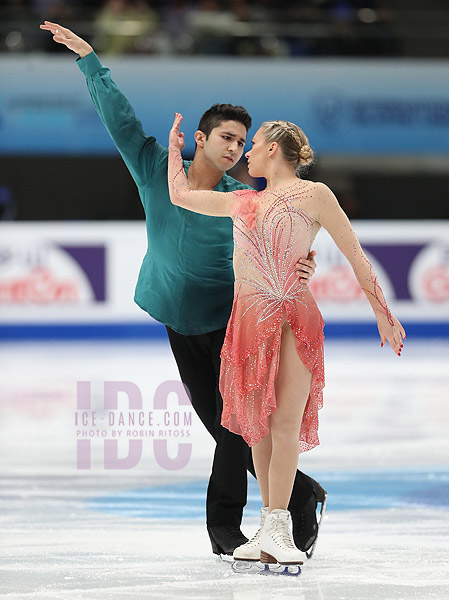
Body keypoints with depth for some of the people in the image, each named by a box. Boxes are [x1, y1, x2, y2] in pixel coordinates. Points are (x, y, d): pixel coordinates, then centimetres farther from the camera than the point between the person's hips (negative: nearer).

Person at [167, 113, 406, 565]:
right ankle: (270, 525, 6)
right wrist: (175, 145, 37)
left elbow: (355, 256, 4)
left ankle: (276, 528, -14)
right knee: (258, 426, 2)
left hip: (294, 318, -5)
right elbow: (180, 195, 31)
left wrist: (383, 314, 3)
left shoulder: (313, 195, 3)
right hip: (249, 319, 5)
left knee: (285, 425, -13)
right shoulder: (243, 202, 19)